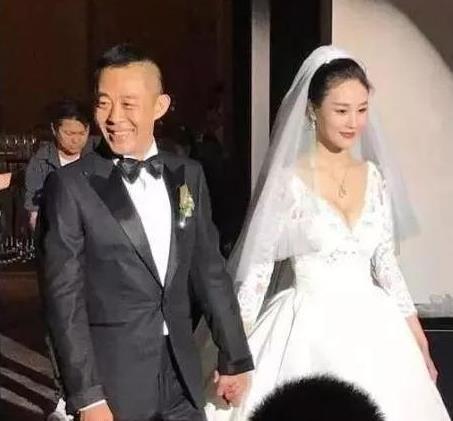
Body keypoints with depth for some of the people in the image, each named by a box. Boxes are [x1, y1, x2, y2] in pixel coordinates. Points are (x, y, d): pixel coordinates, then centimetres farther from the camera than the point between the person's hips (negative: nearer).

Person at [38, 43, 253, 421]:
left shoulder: (189, 175, 3)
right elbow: (64, 298, -12)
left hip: (182, 376, 4)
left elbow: (210, 270, 8)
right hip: (112, 381, -4)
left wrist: (234, 358, 9)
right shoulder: (70, 185, -11)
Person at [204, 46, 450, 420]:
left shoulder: (374, 176, 4)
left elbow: (386, 263, 10)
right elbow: (257, 268, -9)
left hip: (373, 330, 5)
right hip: (310, 331, -5)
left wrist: (418, 343, 10)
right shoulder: (287, 179, -11)